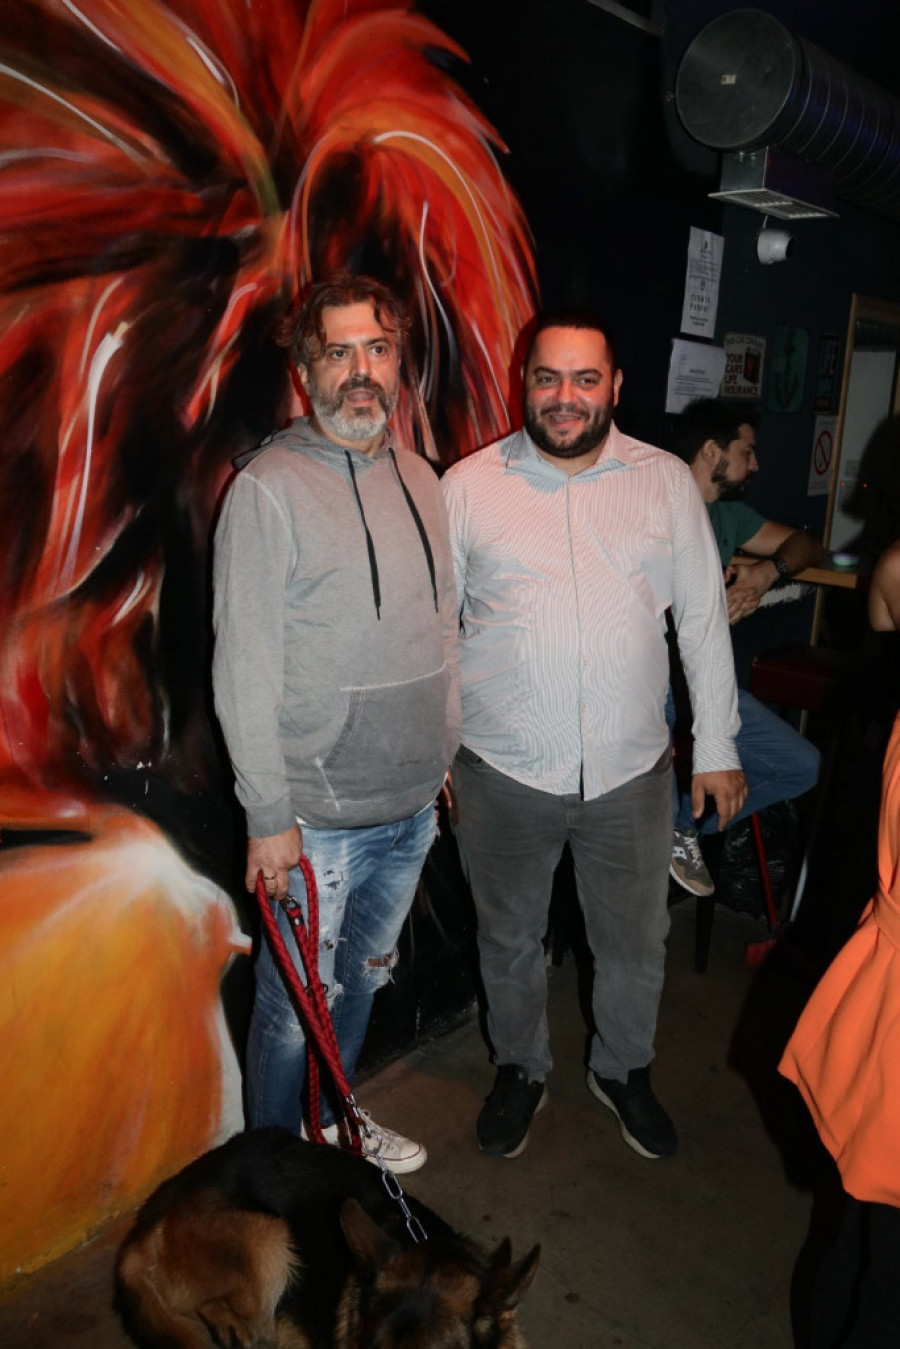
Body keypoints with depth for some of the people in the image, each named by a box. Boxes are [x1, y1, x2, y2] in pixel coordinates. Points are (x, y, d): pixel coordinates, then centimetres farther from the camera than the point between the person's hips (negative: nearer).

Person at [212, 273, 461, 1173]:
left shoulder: (419, 477, 7)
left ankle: (332, 1123, 46)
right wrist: (268, 816, -15)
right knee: (297, 1005, 9)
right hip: (317, 817, -6)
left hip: (415, 804, 7)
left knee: (363, 977, 23)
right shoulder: (268, 489, -14)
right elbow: (243, 670, -15)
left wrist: (446, 754, 15)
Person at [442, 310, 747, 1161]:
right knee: (509, 939, 18)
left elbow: (704, 619, 4)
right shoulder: (467, 485, -3)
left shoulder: (666, 481, 0)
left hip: (630, 772, 1)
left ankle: (623, 1071, 46)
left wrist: (717, 747, 4)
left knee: (635, 944, 18)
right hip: (503, 772, -1)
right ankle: (520, 1069, 45)